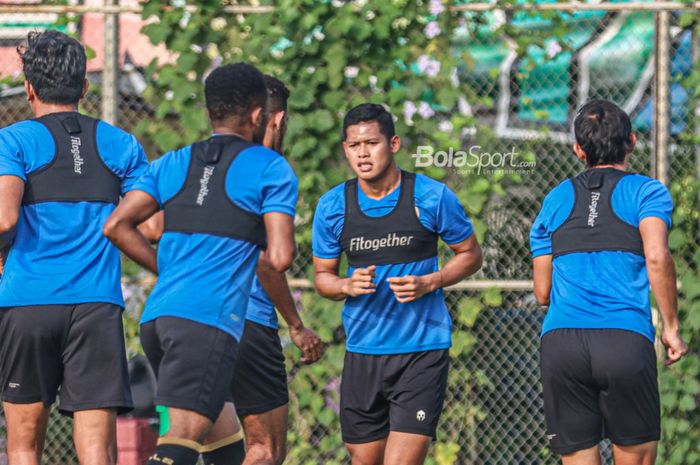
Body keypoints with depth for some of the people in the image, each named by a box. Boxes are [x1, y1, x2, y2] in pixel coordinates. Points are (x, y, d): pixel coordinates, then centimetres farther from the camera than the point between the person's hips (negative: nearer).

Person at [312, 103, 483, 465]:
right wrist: (348, 286, -12)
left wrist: (429, 283, -13)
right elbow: (322, 275, 11)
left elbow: (470, 254, 5)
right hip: (363, 351, 3)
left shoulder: (431, 197, -7)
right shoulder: (332, 206, 0)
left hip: (423, 350, -3)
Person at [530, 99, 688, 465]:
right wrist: (671, 328, -3)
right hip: (625, 339, -3)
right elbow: (656, 257, -10)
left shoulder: (555, 200, 19)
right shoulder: (647, 191, 7)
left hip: (559, 339, 3)